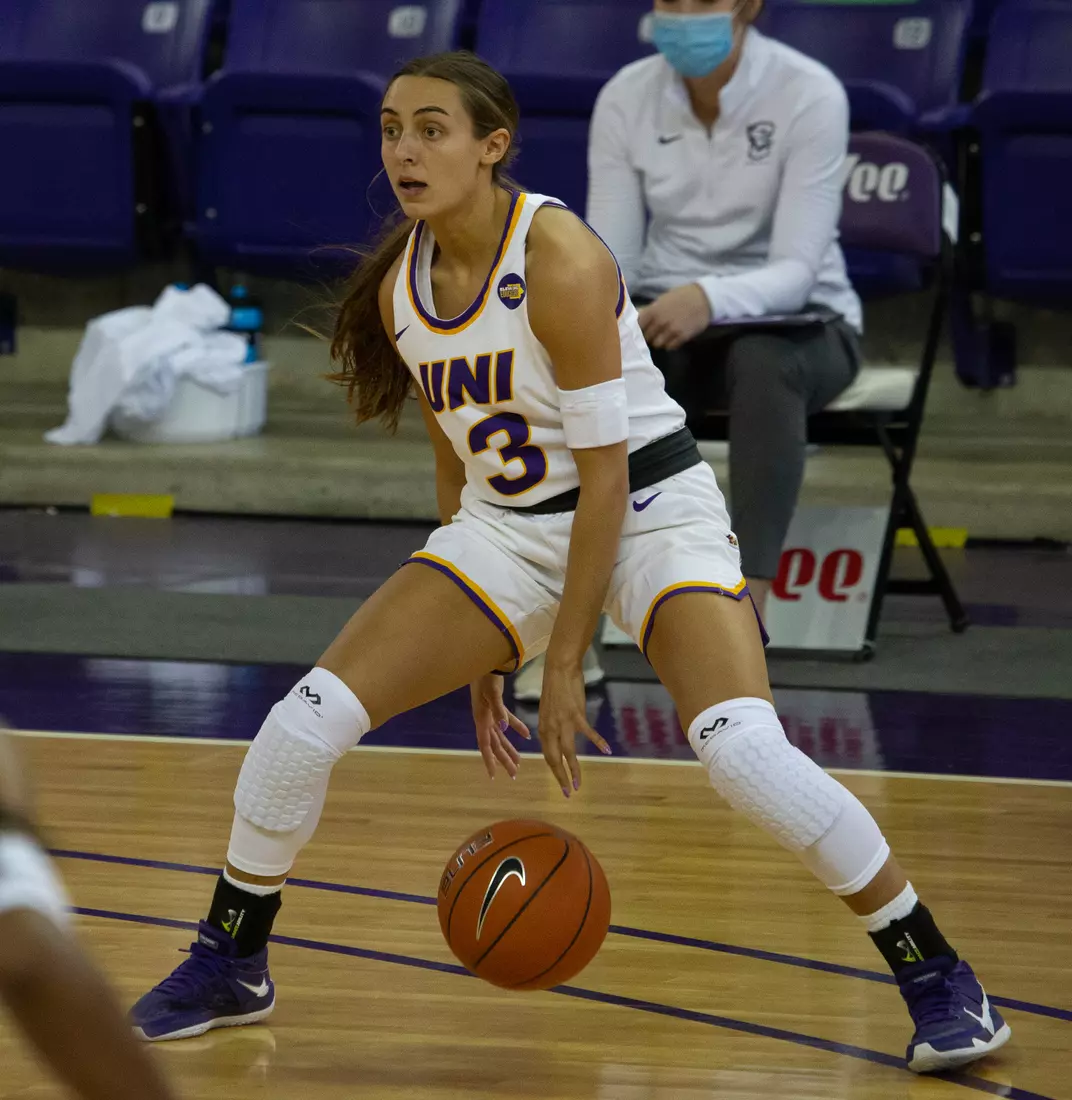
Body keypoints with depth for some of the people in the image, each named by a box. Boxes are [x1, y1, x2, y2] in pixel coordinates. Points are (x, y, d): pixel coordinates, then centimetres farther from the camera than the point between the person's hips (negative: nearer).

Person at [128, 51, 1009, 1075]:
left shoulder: (560, 260, -22)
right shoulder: (400, 286, 0)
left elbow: (604, 471, -21)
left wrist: (565, 665, -20)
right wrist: (478, 655, 15)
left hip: (651, 511, -6)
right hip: (510, 528, 6)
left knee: (744, 751, -28)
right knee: (306, 721, -7)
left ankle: (939, 983, -11)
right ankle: (228, 967, 15)